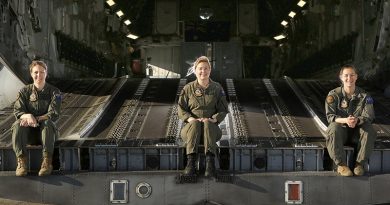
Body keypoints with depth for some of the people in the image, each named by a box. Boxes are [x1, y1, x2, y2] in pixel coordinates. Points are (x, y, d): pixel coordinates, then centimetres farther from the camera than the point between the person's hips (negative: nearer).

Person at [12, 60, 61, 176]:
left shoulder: (54, 92, -1)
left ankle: (47, 161, -40)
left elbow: (54, 114, -13)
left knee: (47, 123, -36)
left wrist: (36, 119, -28)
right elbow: (17, 111, -5)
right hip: (29, 129, 2)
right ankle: (21, 160, -36)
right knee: (18, 124, -30)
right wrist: (28, 116, -30)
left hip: (45, 128, -1)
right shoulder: (24, 91, 4)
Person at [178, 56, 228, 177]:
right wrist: (190, 118, -15)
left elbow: (223, 110, 6)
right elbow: (181, 109, 6)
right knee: (195, 123, -36)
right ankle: (191, 161, -48)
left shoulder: (217, 88, 10)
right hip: (191, 127, 0)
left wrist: (213, 119, -14)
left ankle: (210, 162, -53)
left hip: (211, 127, 0)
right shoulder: (188, 88, 10)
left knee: (207, 123, -36)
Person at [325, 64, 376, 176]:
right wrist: (345, 120, -35)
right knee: (333, 129, -35)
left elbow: (369, 116, -10)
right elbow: (330, 116, -13)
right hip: (341, 129, -1)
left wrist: (357, 120, -35)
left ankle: (360, 163, -20)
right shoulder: (334, 95, -5)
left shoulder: (364, 96, -2)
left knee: (369, 130, -30)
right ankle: (341, 164, -27)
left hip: (357, 130, 1)